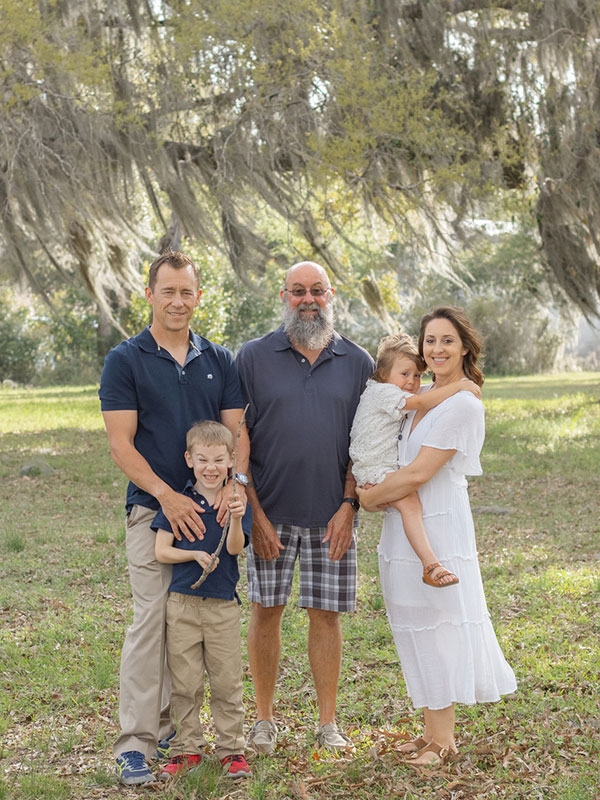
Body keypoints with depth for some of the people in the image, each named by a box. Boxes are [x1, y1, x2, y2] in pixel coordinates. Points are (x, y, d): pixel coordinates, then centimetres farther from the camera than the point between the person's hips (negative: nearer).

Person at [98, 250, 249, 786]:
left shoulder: (220, 361, 11)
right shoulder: (125, 361, -1)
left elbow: (236, 432, 6)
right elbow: (121, 444, -7)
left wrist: (235, 482, -14)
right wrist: (167, 495, -18)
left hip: (212, 508, 4)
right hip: (154, 507, -4)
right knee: (151, 618, -10)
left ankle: (172, 722, 21)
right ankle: (136, 742, -6)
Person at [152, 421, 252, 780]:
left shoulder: (237, 501, -1)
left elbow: (234, 548, -15)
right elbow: (161, 550, -1)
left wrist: (236, 519, -33)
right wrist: (195, 554, -16)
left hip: (223, 604, 0)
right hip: (181, 602, 1)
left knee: (227, 682, 6)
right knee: (185, 682, 8)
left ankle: (231, 748, 18)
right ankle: (188, 747, 20)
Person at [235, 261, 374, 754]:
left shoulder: (358, 363, 6)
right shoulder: (253, 357, 1)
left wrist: (348, 505, -6)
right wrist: (254, 513, -7)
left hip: (333, 515, 1)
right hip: (270, 513, -1)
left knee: (326, 614, 6)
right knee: (266, 611, 5)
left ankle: (328, 724, 16)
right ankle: (265, 721, 18)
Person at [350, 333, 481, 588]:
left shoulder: (397, 397, 18)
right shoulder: (381, 392, -12)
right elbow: (421, 402, -24)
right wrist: (458, 386, -23)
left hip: (394, 469, 11)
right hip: (373, 471, -11)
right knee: (409, 501, -28)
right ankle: (430, 565, -40)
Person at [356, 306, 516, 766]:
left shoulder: (464, 404, -15)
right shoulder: (419, 396, 11)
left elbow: (418, 473, -19)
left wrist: (370, 498, -7)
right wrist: (375, 492, 5)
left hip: (437, 526, -8)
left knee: (436, 624, 0)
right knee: (419, 629, 13)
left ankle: (443, 738, 12)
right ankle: (434, 729, 23)